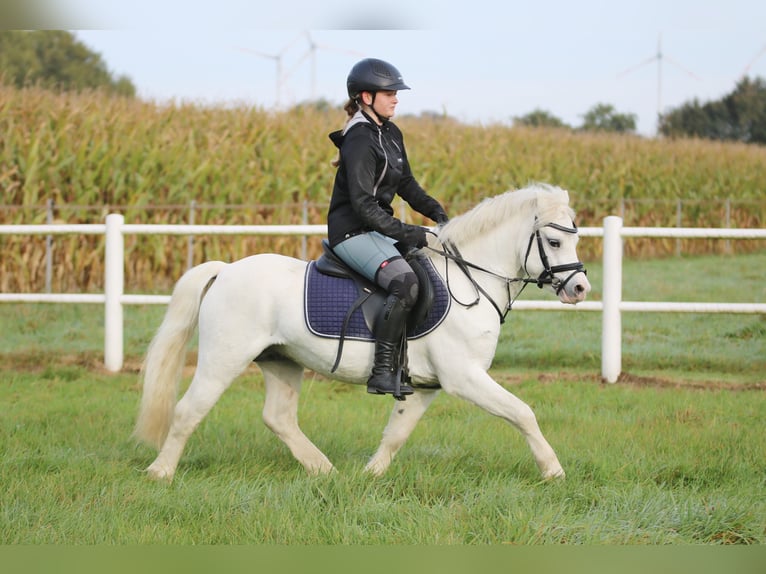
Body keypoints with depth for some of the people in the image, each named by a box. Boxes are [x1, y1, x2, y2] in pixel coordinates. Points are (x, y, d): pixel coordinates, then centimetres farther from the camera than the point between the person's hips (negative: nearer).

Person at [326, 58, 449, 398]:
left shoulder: (391, 135, 12)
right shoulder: (359, 142, -17)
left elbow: (406, 184, 21)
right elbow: (363, 204, -23)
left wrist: (435, 211, 5)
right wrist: (404, 233, -27)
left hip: (378, 229, 10)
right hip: (352, 232, -10)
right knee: (405, 282, -29)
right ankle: (383, 373, -29)